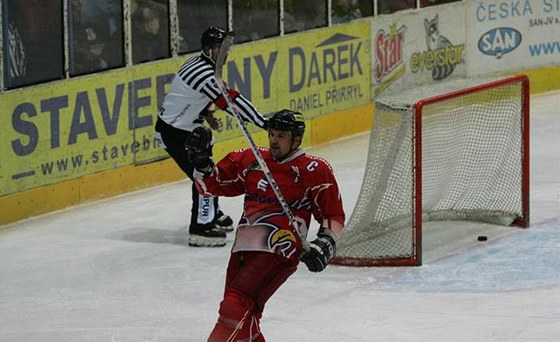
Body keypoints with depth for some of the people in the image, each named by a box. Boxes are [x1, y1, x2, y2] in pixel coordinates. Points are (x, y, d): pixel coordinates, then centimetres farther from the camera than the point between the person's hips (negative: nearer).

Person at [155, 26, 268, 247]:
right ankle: (200, 228, -11)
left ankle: (211, 213, 42)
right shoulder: (204, 73, -28)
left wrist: (207, 115, 8)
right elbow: (231, 101, -31)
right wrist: (262, 122, -31)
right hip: (173, 132, -11)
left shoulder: (200, 64, 5)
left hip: (188, 127, 11)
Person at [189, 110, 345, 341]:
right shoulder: (251, 160, 16)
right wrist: (201, 159, 2)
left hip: (278, 252, -7)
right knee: (242, 322, 5)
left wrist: (324, 245, -9)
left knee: (236, 306, -22)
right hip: (243, 249, 7)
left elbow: (334, 216, 6)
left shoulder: (313, 170, 2)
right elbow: (211, 185, 19)